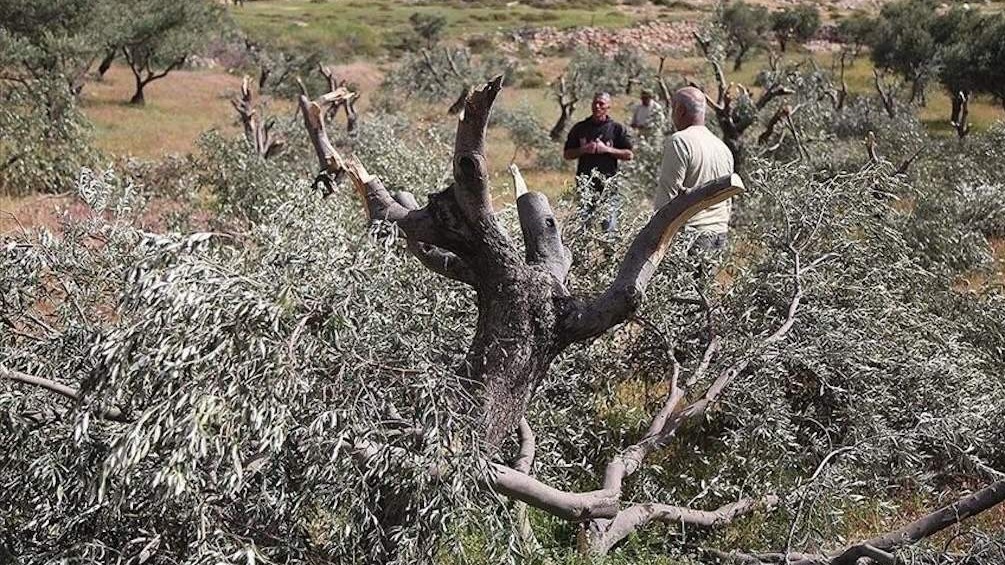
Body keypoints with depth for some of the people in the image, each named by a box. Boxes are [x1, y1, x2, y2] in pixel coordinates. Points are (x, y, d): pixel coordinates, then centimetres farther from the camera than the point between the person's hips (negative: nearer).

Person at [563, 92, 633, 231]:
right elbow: (567, 155, 11)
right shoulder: (580, 128, 10)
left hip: (608, 182, -2)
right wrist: (583, 150, -7)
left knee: (609, 225, -1)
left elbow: (628, 155, 1)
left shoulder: (617, 128, 4)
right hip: (585, 183, 2)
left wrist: (607, 149, -11)